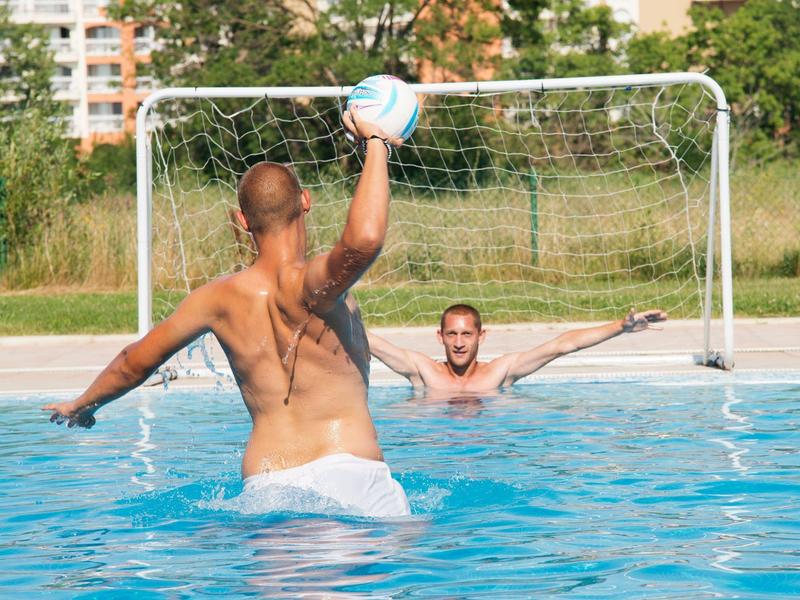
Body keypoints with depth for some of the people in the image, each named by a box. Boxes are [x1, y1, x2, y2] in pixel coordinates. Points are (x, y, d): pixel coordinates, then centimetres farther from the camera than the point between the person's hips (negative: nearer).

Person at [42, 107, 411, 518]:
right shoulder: (309, 287, -10)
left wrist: (81, 406, 38)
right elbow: (364, 239, -31)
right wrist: (376, 144, -17)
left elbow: (135, 363, 19)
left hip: (265, 485, 5)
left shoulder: (221, 298, 8)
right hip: (348, 471, -5)